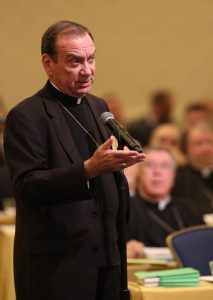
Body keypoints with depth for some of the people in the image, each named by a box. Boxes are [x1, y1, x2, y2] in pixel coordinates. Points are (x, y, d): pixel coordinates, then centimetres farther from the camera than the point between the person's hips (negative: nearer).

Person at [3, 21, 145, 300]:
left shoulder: (99, 107, 14)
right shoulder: (26, 116, -10)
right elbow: (27, 186, -20)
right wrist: (89, 169, -30)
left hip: (105, 258, 7)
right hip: (55, 265, -7)